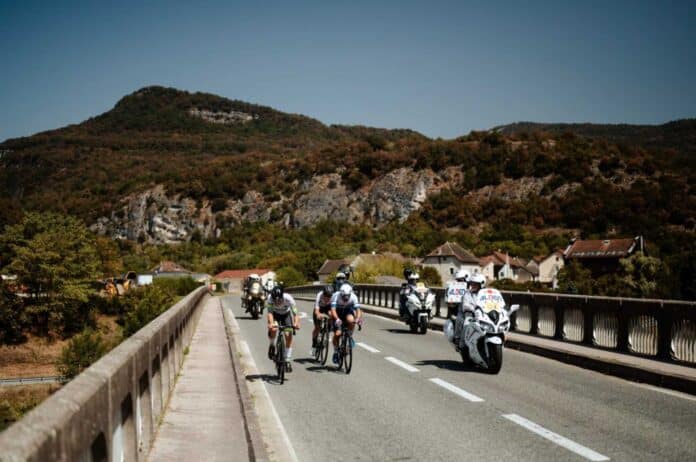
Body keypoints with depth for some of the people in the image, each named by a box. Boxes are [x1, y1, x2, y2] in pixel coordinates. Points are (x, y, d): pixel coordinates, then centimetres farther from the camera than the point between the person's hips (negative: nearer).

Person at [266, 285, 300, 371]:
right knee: (273, 329, -30)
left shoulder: (288, 298, -36)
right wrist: (271, 323, -63)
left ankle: (287, 360, 1)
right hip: (275, 314, 0)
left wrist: (296, 323, -59)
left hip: (286, 314, 0)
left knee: (288, 336, -12)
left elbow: (295, 313, -40)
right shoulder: (270, 299, -35)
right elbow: (269, 313, -44)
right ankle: (272, 346, -1)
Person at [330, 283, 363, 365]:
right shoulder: (336, 296, -31)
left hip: (347, 311, 1)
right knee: (337, 334, -14)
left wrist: (358, 318, -52)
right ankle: (336, 352, 9)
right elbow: (333, 310, -40)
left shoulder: (353, 297, -26)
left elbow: (358, 309, -32)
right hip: (338, 313, -1)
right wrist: (337, 319, -58)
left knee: (351, 320, -35)